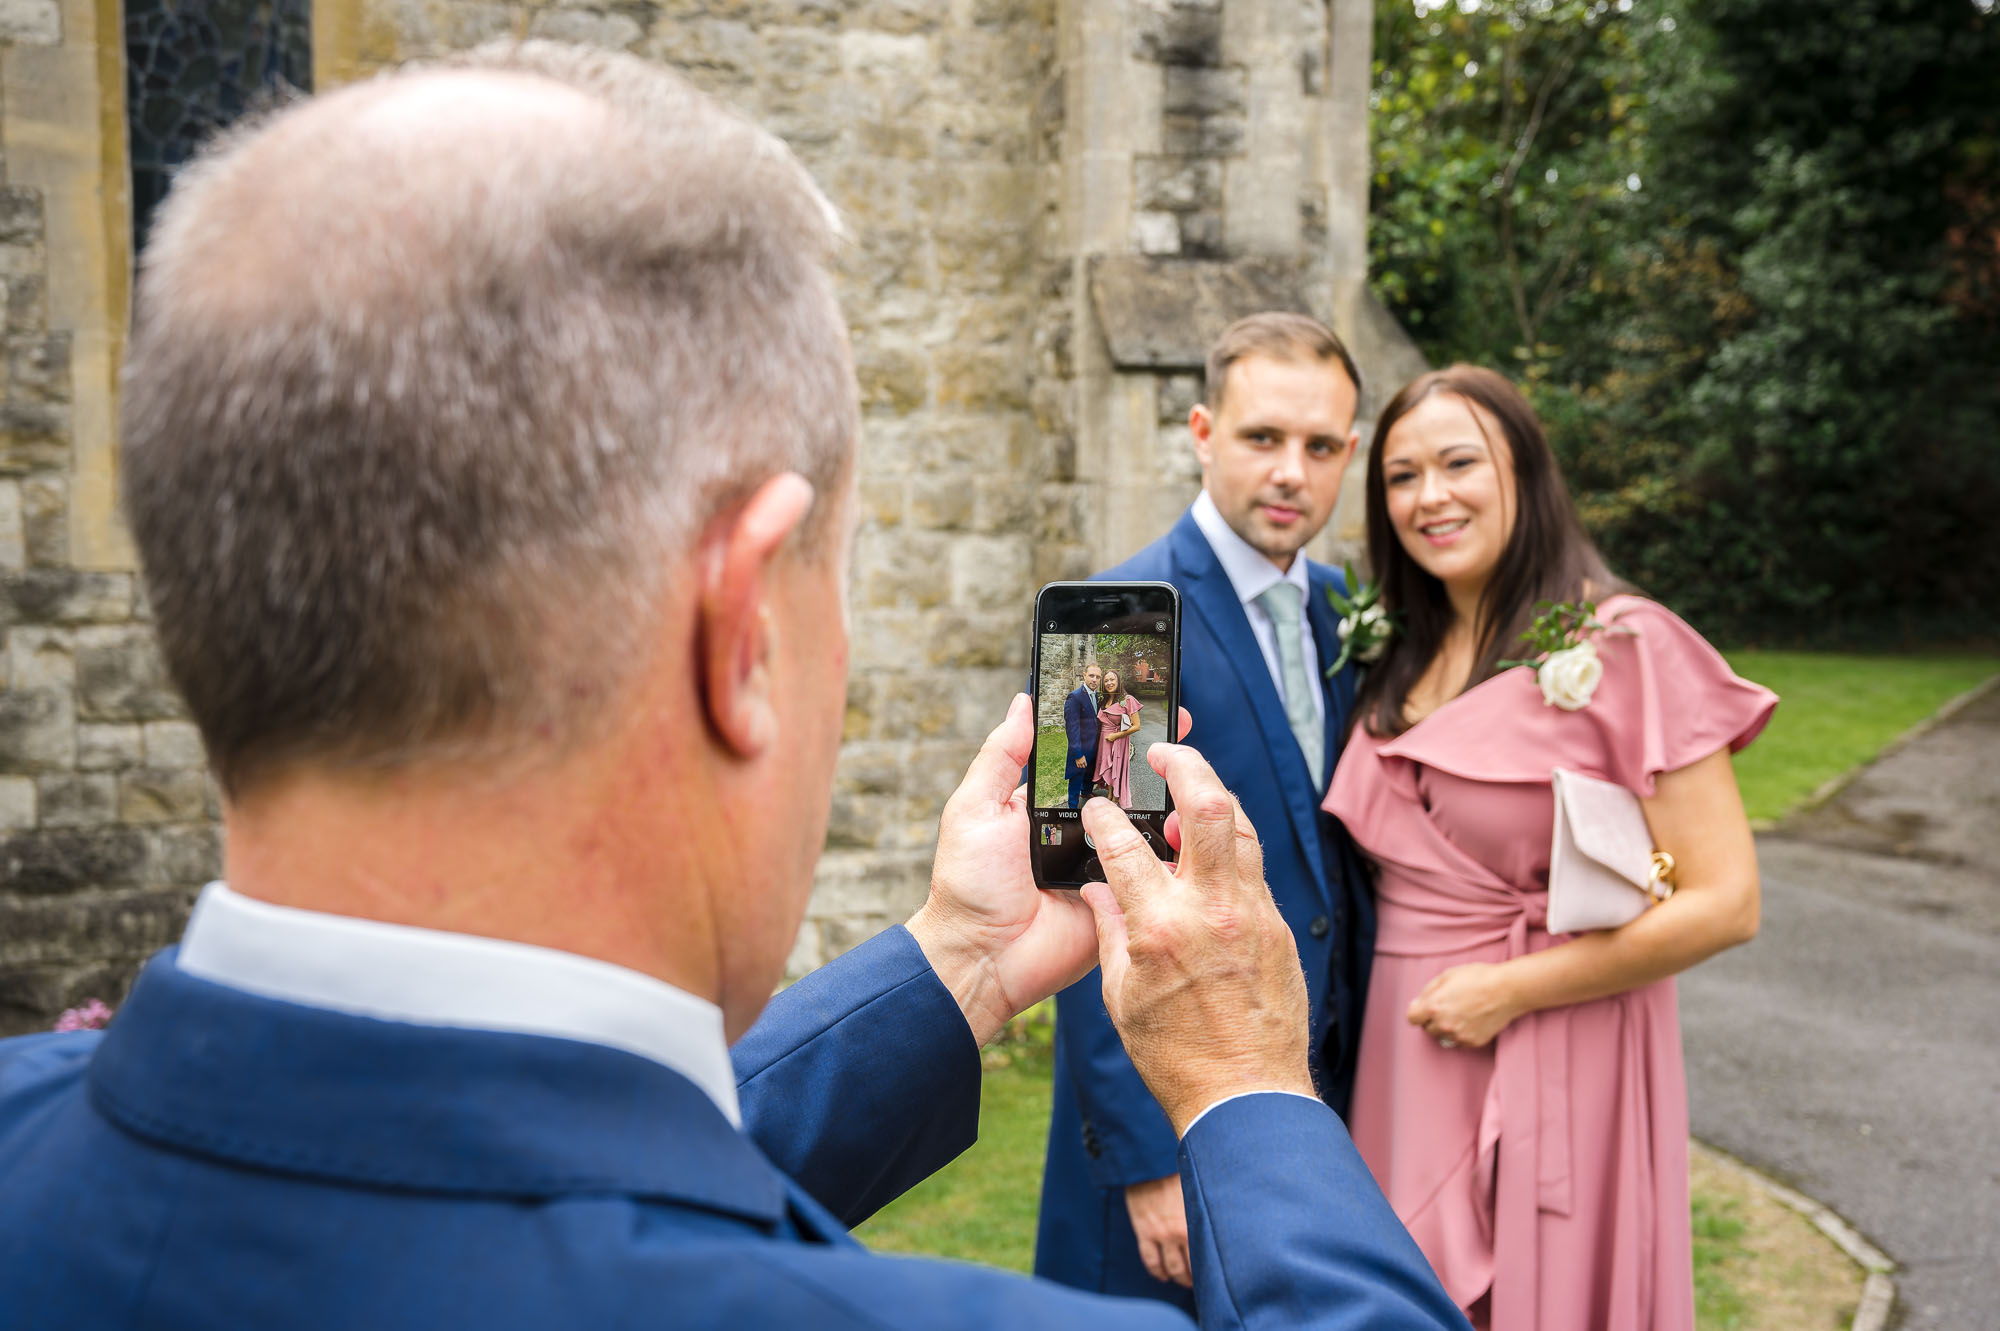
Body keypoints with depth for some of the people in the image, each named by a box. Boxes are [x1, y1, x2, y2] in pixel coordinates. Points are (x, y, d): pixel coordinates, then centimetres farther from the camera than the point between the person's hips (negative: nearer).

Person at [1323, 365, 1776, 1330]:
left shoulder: (1623, 648, -12)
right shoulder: (1398, 661, 7)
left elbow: (1723, 902, -16)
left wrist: (1509, 990, -15)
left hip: (1553, 1069, -6)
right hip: (1404, 1068, 6)